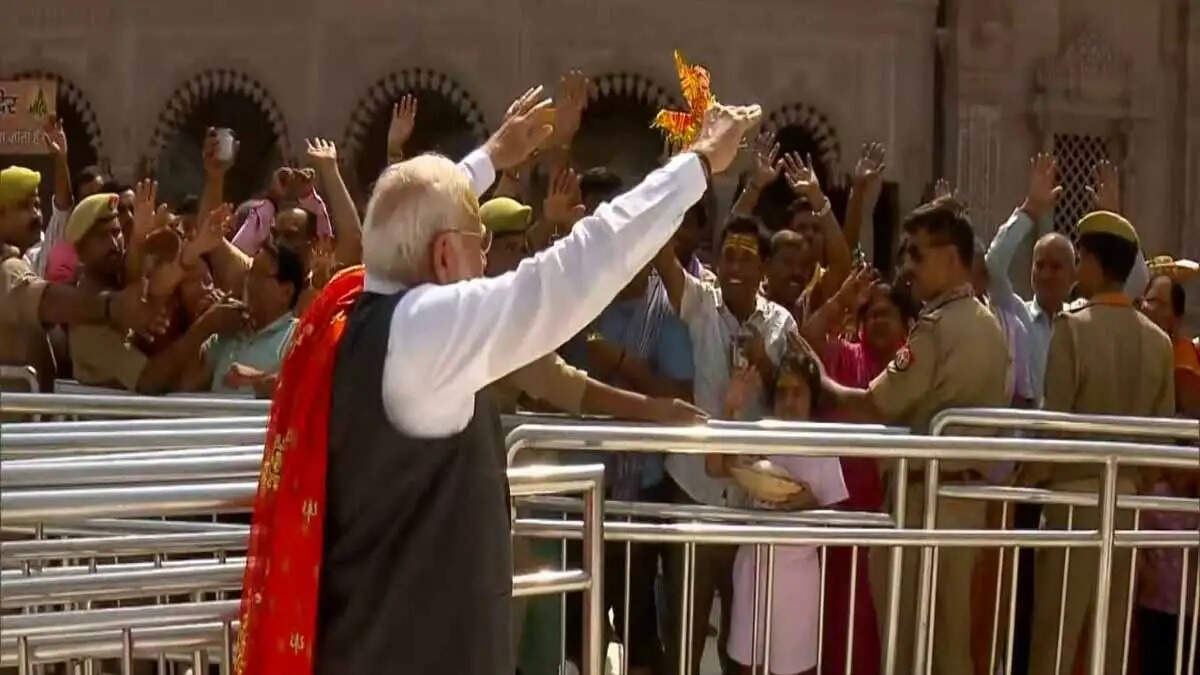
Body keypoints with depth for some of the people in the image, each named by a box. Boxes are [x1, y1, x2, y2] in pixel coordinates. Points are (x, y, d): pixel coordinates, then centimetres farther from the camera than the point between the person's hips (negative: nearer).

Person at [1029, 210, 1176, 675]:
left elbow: (1053, 418, -11)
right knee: (1113, 632, 9)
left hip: (1075, 492, -5)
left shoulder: (1074, 326, -11)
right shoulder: (1158, 340, 4)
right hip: (1131, 497, 5)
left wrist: (1030, 481, 2)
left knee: (1055, 632, -1)